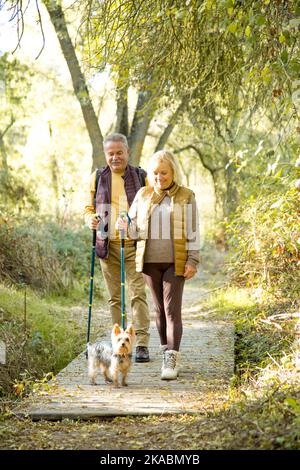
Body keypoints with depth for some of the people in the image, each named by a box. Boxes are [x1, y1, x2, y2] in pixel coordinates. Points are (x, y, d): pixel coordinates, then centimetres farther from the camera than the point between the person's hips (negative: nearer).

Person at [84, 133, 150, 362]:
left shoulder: (140, 176, 3)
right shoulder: (98, 177, 7)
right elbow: (89, 208, 14)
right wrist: (90, 219, -8)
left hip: (134, 244, -2)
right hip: (108, 245, 2)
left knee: (138, 293, -9)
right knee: (115, 297, 8)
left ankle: (142, 344, -8)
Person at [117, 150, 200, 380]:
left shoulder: (186, 196, 0)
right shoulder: (143, 195, 9)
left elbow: (193, 231, 0)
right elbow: (134, 229, 11)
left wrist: (193, 261, -6)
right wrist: (125, 226, -12)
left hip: (175, 262, -3)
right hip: (150, 260, 4)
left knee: (172, 309, -9)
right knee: (160, 309, 9)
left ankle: (172, 360, -11)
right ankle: (168, 355, 19)